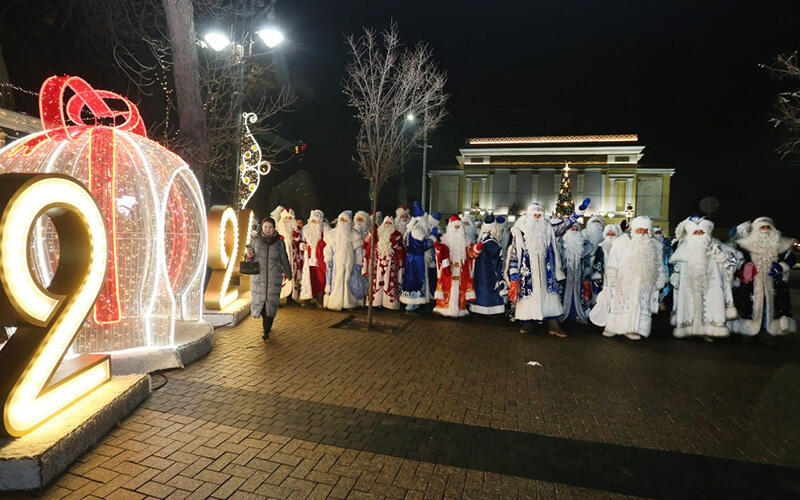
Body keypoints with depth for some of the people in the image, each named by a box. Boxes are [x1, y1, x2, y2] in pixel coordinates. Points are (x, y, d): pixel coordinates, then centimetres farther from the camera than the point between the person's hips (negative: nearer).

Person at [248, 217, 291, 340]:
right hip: (258, 277, 1)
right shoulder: (256, 241, 2)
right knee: (259, 301, 5)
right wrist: (249, 255, -13)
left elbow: (284, 259, 10)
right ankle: (266, 321, 33)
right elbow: (250, 260, 10)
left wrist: (288, 273, 19)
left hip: (274, 278, -1)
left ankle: (267, 331, 8)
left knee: (271, 303, -2)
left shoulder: (279, 243, -1)